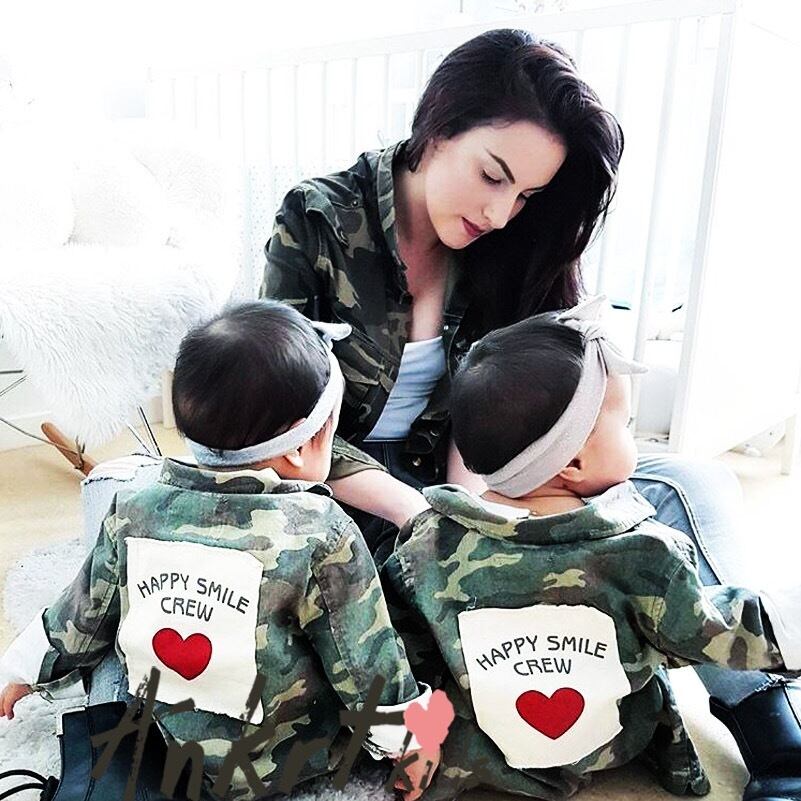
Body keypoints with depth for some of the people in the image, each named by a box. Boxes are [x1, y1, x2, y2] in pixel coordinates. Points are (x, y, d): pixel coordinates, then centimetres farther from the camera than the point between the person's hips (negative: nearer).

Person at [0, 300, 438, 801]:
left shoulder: (133, 513, -14)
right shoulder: (322, 534, -25)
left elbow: (83, 618, 2)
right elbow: (366, 663, -15)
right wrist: (409, 742, 2)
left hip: (152, 751, 4)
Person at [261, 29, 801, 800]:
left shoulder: (499, 250, -1)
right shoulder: (318, 223, -15)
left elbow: (482, 412, 0)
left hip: (454, 480, 4)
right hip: (348, 498, -4)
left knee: (696, 485, -11)